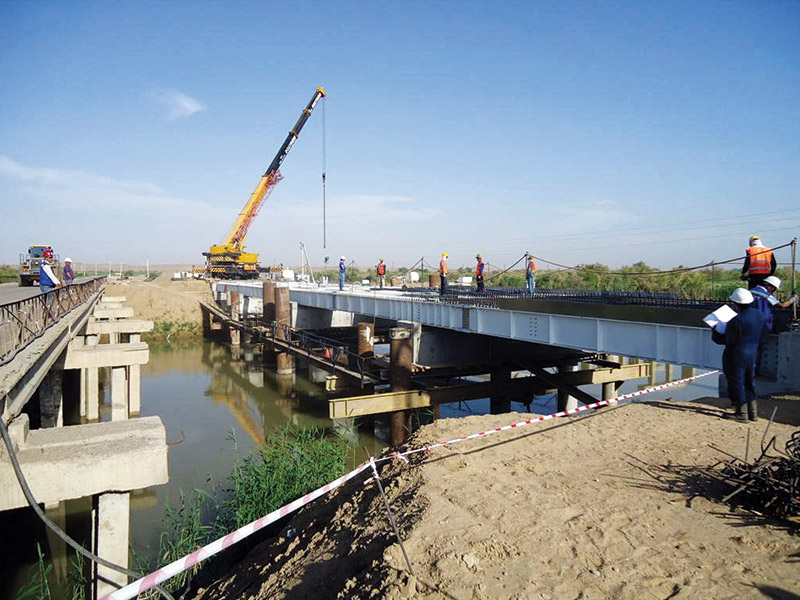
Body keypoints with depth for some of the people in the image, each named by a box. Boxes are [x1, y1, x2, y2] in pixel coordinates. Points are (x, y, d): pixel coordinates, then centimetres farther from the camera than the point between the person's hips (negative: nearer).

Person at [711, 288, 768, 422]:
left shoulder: (736, 320, -24)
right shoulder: (761, 315, 1)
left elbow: (729, 340, -16)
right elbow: (760, 334, 14)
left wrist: (715, 333, -1)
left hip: (736, 355, -8)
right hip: (752, 353, 8)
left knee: (737, 382, 5)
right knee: (749, 382, 20)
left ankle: (741, 413, 13)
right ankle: (752, 411, 26)